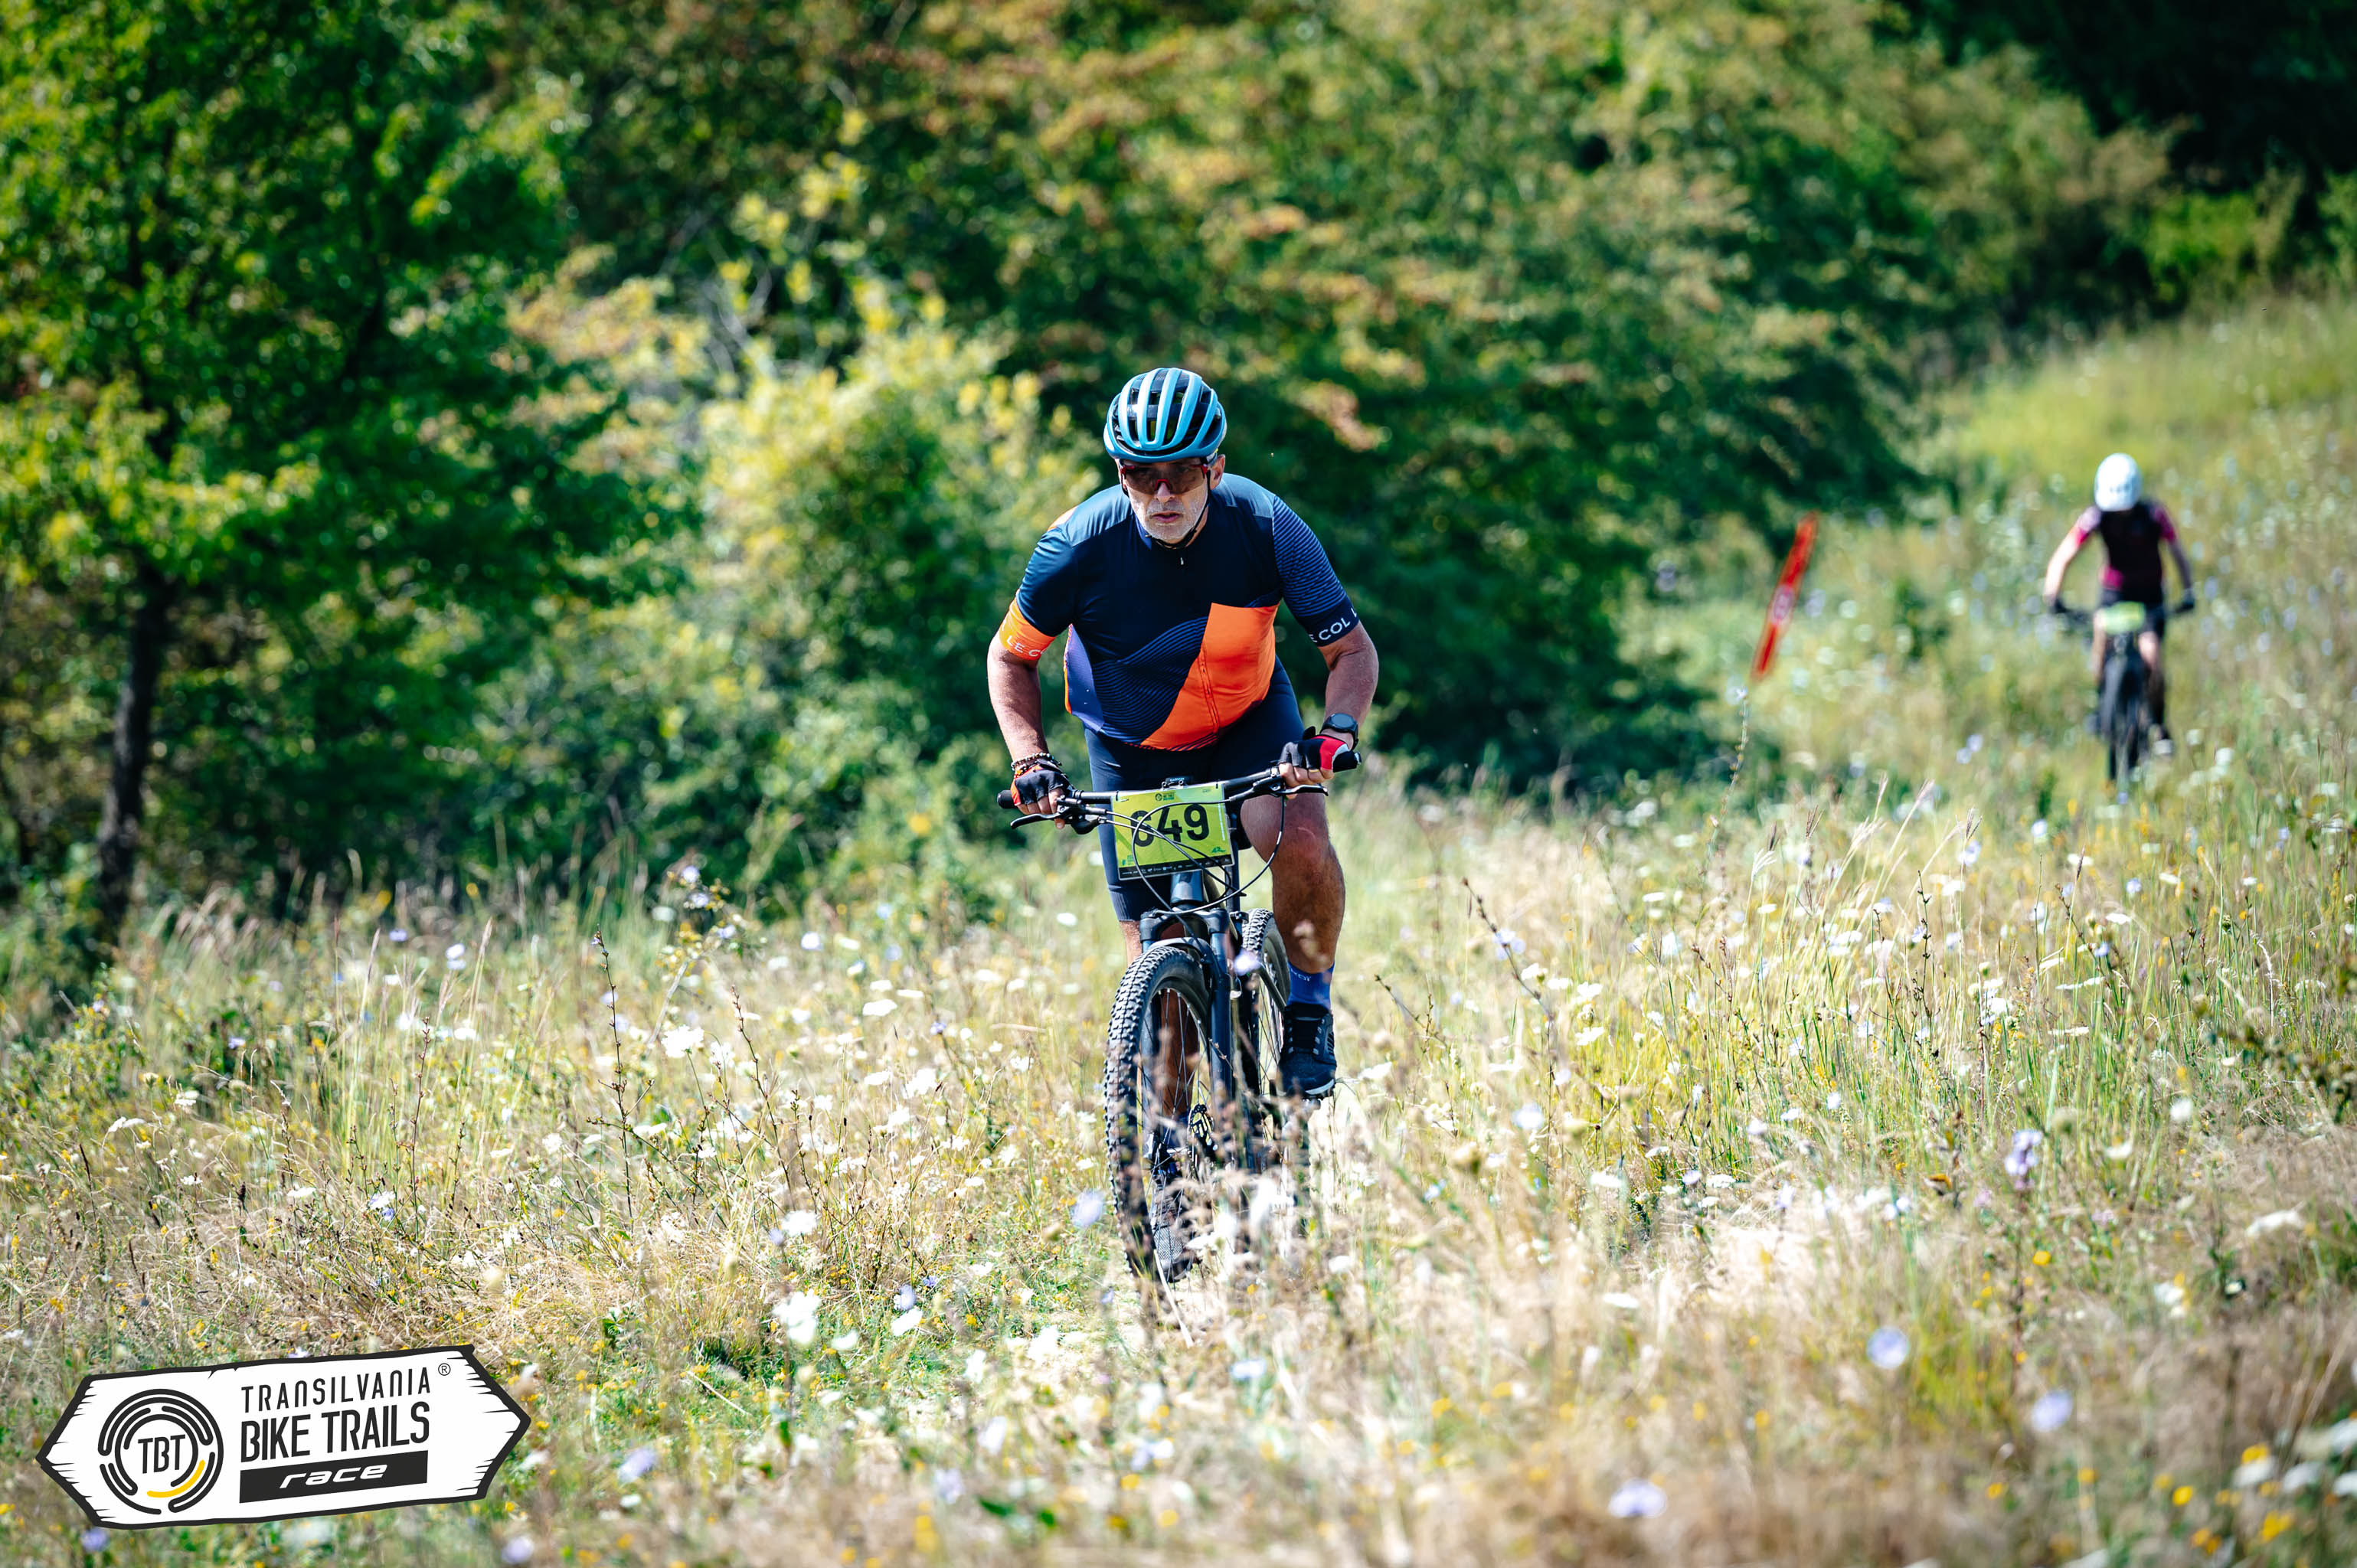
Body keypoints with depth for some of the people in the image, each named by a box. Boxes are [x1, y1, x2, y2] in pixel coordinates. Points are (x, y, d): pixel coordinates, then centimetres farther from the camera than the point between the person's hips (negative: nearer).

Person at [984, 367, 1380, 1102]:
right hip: (1132, 745, 0)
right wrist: (1030, 761, -22)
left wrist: (1335, 734, -34)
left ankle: (1308, 1010, -6)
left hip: (1247, 718, 0)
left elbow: (1353, 650, -16)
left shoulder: (1265, 529, -25)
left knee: (1302, 841, -31)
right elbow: (1012, 656, -8)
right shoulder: (1082, 544, -25)